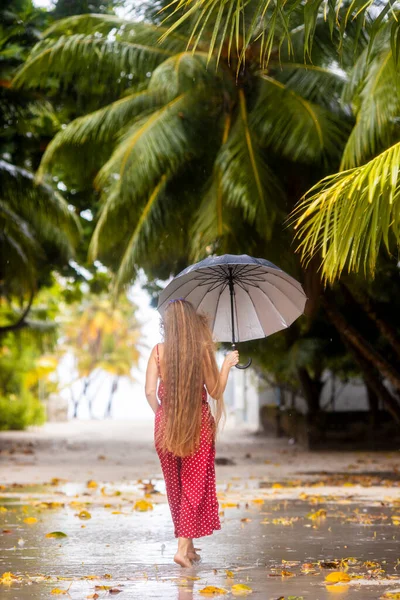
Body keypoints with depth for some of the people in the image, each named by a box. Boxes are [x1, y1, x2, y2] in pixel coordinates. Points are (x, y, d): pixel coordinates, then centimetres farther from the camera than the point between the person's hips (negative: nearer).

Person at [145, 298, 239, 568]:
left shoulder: (159, 351, -3)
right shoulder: (203, 349, -8)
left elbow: (150, 391, -6)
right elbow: (215, 391, -4)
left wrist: (162, 413, 12)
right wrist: (227, 365, 11)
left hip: (166, 425, 2)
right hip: (198, 424, -2)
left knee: (175, 486, 16)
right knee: (194, 485, 4)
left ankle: (187, 544, 25)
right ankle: (184, 546, -7)